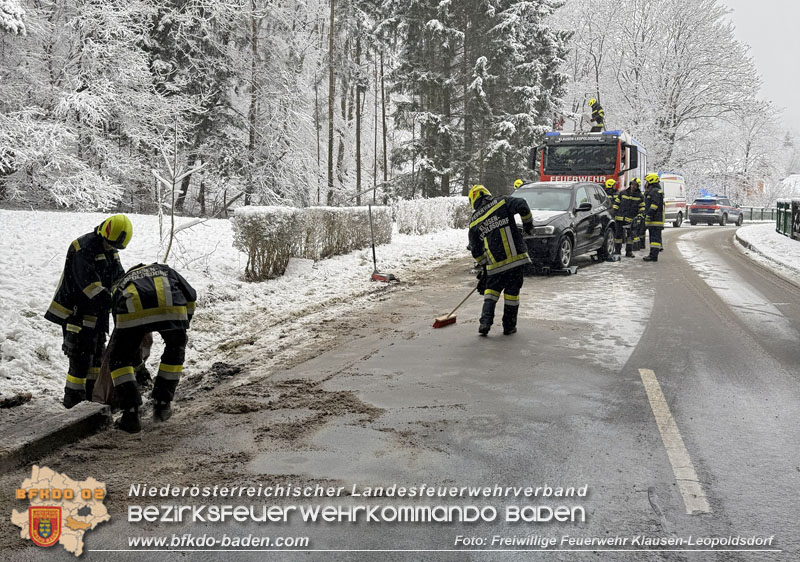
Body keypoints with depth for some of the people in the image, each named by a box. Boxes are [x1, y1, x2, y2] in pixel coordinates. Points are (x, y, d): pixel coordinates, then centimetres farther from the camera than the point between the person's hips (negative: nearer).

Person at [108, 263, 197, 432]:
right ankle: (162, 405, 31)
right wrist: (182, 328, 38)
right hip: (171, 306, 0)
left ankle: (131, 413, 11)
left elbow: (121, 329, 42)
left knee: (119, 359, 21)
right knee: (175, 350, 28)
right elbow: (191, 295, 28)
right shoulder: (163, 269, 42)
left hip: (132, 311, 0)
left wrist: (137, 365, 51)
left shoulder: (120, 285, 42)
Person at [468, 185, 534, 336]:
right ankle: (509, 326, 14)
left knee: (491, 288, 18)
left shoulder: (474, 224, 9)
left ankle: (485, 322, 3)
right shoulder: (502, 203, 3)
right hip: (516, 257, -1)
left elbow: (476, 251, 14)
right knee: (512, 291, 9)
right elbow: (522, 205, -13)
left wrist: (484, 266, 27)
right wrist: (528, 223, 3)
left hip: (495, 264, 1)